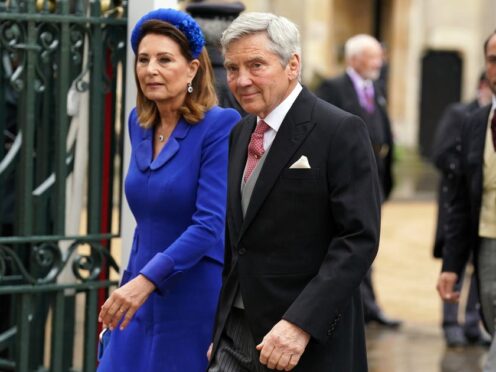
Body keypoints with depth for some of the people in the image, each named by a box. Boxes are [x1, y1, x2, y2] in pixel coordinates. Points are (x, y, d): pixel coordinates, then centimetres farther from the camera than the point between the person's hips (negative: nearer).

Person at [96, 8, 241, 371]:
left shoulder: (219, 126, -13)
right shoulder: (139, 122, 8)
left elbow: (210, 224, -21)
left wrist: (145, 280, -28)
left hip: (198, 304, -6)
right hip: (145, 303, 6)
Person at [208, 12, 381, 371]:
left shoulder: (340, 132, -10)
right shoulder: (241, 133, 13)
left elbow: (359, 239, -17)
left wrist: (300, 324, -23)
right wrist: (221, 331, 15)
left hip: (310, 341, -6)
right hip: (236, 338, 6)